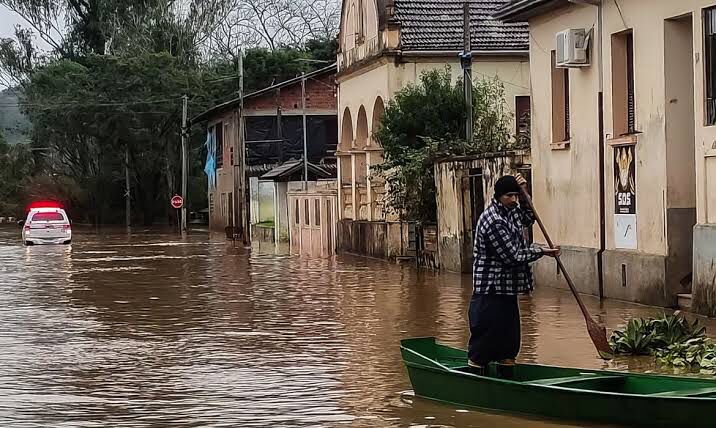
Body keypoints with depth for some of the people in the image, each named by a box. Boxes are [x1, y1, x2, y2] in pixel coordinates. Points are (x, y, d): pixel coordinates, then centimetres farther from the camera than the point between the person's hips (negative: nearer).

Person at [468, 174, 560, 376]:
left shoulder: (510, 211, 9)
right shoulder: (494, 222, -20)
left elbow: (528, 219, 31)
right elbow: (513, 257, -20)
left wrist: (523, 195, 13)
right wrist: (541, 252, -7)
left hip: (507, 291, 10)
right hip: (491, 293, -10)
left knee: (509, 344, 14)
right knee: (483, 344, -5)